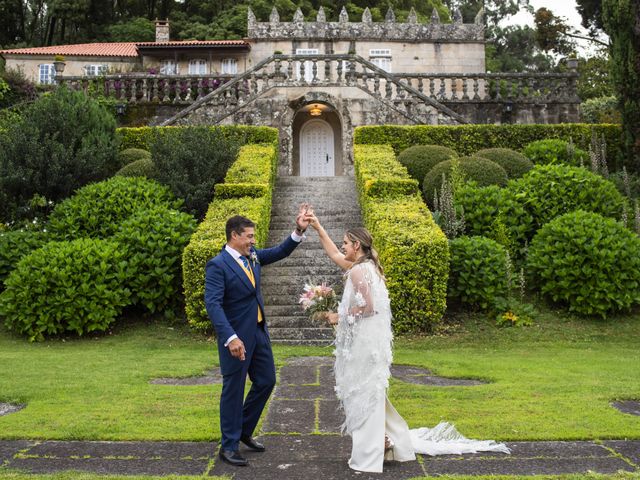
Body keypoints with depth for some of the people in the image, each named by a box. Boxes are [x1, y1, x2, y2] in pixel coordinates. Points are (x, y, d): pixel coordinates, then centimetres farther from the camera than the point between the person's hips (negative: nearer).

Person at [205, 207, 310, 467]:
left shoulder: (252, 255, 6)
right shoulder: (218, 265, -17)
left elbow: (280, 252, 15)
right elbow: (213, 304, -24)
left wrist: (299, 231, -1)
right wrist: (230, 338, -33)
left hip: (259, 332, 8)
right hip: (237, 337, -8)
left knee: (266, 381, 16)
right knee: (234, 390, 3)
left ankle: (244, 431, 34)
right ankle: (229, 446, 20)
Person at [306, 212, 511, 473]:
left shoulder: (358, 270, -16)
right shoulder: (367, 266, 12)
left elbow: (367, 307, -22)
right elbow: (334, 255, 22)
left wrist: (339, 317, -10)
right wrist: (317, 227, 22)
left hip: (364, 342, -9)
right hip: (368, 340, 9)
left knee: (363, 393, 0)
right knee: (368, 393, 17)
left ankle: (370, 453, 9)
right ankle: (390, 439, 23)